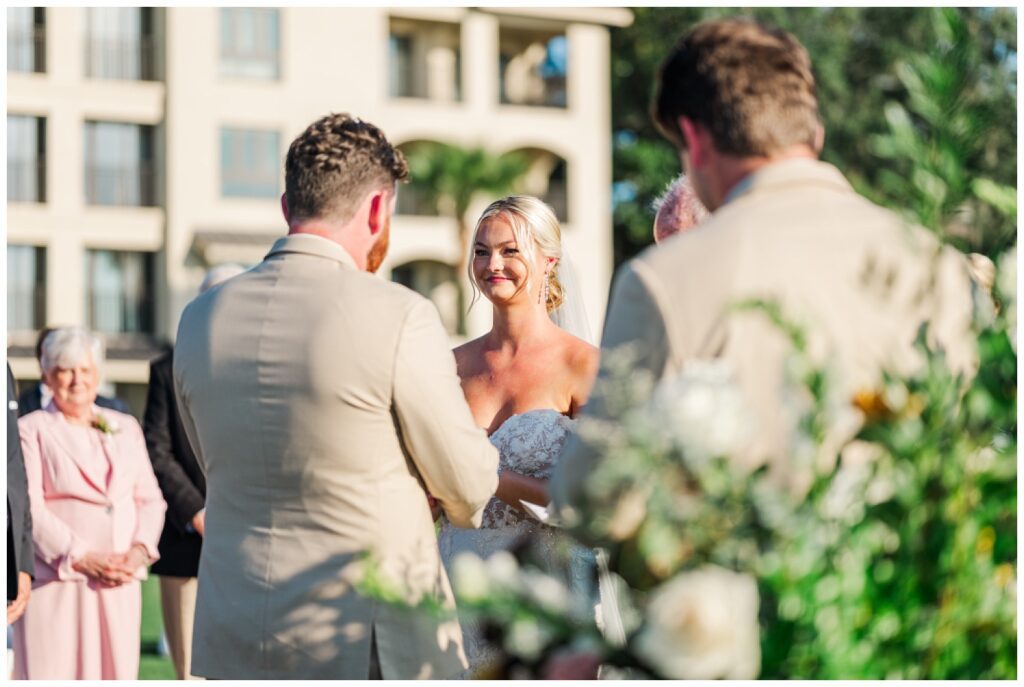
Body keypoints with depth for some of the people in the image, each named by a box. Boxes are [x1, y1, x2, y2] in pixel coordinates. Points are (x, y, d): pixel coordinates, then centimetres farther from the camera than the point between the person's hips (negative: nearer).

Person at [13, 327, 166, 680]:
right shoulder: (31, 430, 3)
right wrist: (82, 559, -16)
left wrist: (139, 550, -6)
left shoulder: (126, 427, 18)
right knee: (53, 672, -8)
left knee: (116, 673, 1)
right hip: (56, 582, -4)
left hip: (119, 584, 4)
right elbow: (29, 508, -7)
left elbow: (149, 498, 14)